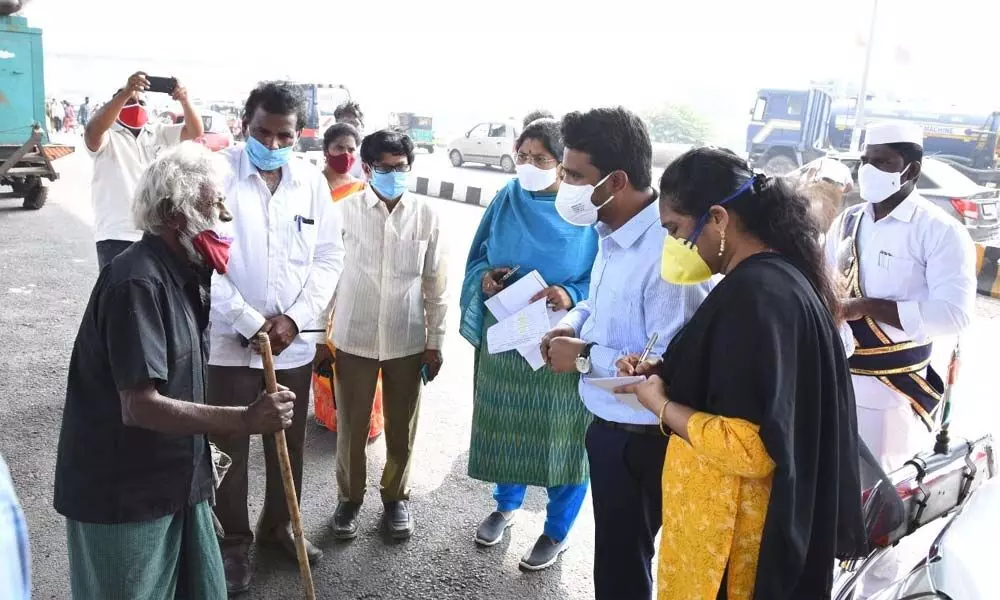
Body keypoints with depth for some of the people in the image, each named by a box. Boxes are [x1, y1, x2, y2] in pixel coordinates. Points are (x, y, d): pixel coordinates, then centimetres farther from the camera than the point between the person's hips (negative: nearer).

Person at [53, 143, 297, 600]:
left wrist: (199, 452, 16)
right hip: (123, 494, -8)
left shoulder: (184, 274, 8)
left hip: (175, 481, 8)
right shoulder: (138, 283, -23)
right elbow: (140, 407, -28)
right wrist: (246, 419, -30)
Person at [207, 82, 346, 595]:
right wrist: (249, 322, -17)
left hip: (295, 342, 3)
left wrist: (295, 318, -9)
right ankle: (233, 540, 29)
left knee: (289, 443, 16)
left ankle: (278, 525, 38)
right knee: (228, 448, 9)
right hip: (227, 340, -3)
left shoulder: (313, 182, 1)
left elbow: (330, 256, 3)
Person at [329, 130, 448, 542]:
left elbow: (435, 284, 2)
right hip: (353, 338, -1)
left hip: (407, 340, 1)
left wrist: (434, 342, 2)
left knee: (402, 429, 13)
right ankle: (350, 497, 34)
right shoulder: (345, 211, -7)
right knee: (351, 427, 12)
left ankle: (396, 496, 35)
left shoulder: (426, 216, -4)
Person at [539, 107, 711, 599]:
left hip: (640, 439, -9)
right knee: (616, 548, 27)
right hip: (607, 423, 9)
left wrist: (586, 356, -23)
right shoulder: (613, 231, 2)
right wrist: (574, 322, 1)